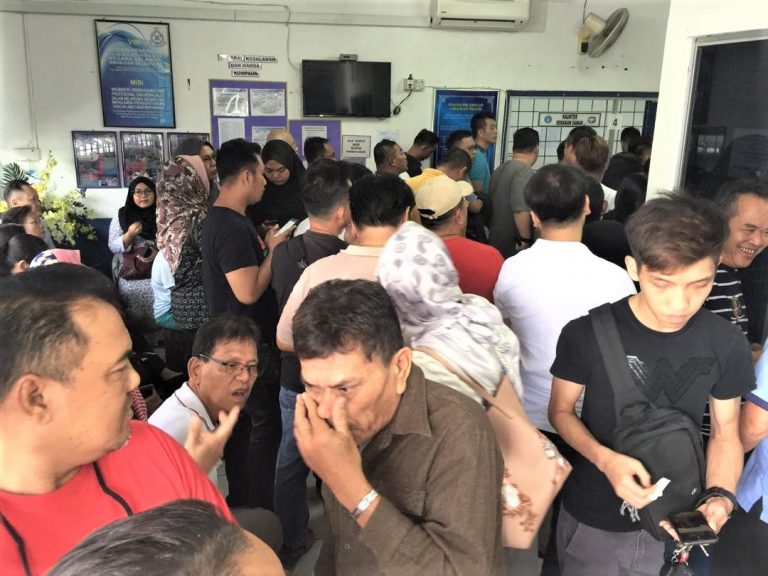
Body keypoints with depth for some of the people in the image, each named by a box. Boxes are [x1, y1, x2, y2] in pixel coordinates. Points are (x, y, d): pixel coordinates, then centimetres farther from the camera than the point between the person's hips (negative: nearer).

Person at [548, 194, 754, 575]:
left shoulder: (727, 345, -10)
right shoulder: (587, 334, -20)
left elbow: (726, 433, 0)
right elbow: (561, 411, -8)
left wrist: (720, 496, -17)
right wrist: (606, 460, -25)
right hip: (592, 521, -2)